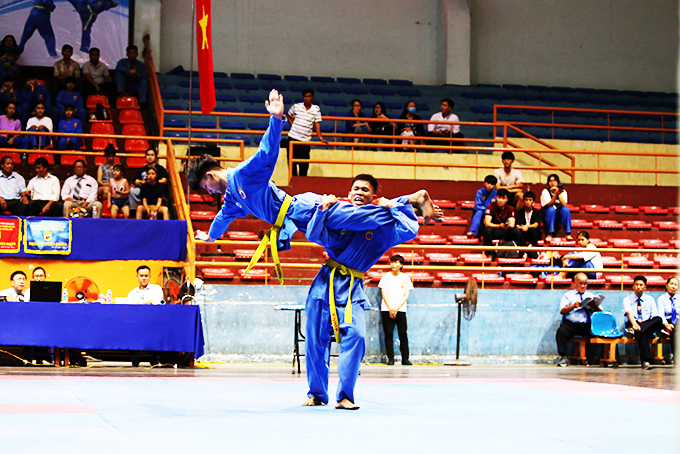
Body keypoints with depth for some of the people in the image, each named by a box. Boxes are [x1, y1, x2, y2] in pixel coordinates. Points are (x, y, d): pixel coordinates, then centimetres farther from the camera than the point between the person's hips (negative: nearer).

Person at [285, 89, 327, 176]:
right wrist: (292, 125, 5)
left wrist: (320, 138, -7)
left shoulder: (316, 109, 1)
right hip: (293, 138, 1)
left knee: (304, 164, -2)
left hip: (305, 140, -1)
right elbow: (288, 116, 19)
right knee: (292, 162, 4)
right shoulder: (296, 106, 2)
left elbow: (317, 123, 0)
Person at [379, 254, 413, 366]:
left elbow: (406, 296, 3)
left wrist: (396, 308, -8)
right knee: (388, 333, -4)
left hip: (400, 309, 0)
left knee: (403, 334, -3)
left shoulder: (405, 278, 8)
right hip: (387, 309, 0)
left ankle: (405, 358, 1)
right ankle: (390, 358, 0)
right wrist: (390, 308, -8)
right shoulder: (385, 276, 8)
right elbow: (384, 294, 4)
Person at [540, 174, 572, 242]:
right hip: (547, 214, -2)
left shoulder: (563, 192, -1)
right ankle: (550, 234, -39)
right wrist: (556, 193, -32)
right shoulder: (545, 191, -8)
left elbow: (564, 205, -16)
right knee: (551, 209, -35)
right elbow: (549, 205, -22)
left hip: (559, 213, 2)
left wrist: (559, 194, -26)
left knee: (566, 209, -29)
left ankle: (567, 234, -31)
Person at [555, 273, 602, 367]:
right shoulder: (568, 295, 18)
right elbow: (562, 311, 3)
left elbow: (600, 312, 15)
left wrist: (595, 307, -8)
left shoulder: (591, 296, 25)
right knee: (561, 332, -33)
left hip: (588, 325, 1)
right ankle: (563, 357, -26)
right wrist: (573, 306, -12)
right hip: (571, 324, -1)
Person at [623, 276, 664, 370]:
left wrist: (644, 322, -17)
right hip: (631, 325, -3)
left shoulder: (650, 299, 16)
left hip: (648, 326, 3)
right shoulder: (627, 299, 8)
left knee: (659, 320, -31)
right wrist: (634, 323, -36)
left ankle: (634, 330, -39)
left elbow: (655, 317, 6)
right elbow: (629, 313, -13)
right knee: (642, 333, -39)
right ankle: (645, 361, -48)